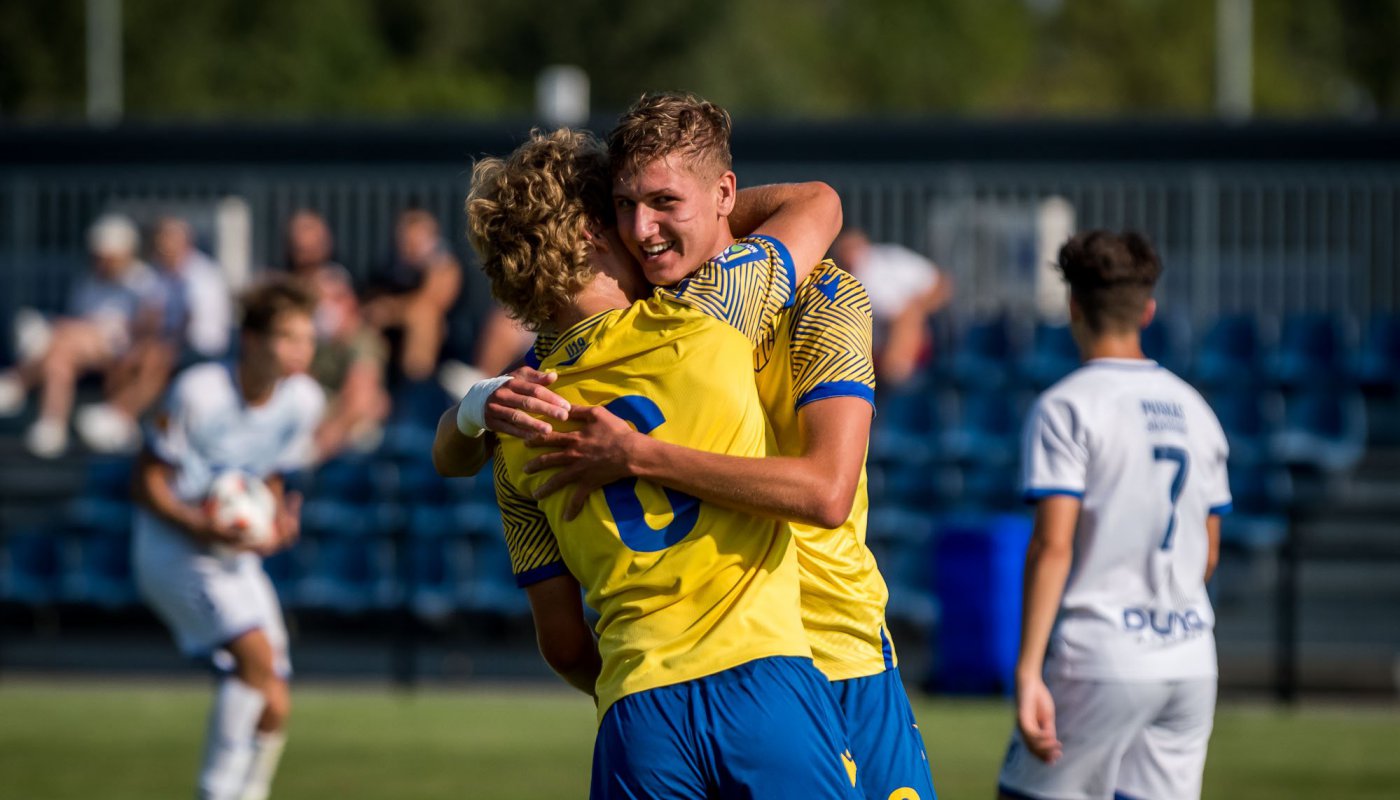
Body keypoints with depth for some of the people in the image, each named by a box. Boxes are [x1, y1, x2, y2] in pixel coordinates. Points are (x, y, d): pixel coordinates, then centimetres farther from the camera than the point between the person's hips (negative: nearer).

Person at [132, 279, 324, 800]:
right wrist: (199, 525, -28)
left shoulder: (303, 400, 0)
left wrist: (279, 521, -7)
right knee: (257, 653, -27)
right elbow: (148, 483, -11)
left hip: (236, 556, 7)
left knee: (272, 707, -1)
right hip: (175, 548, -7)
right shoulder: (198, 391, -17)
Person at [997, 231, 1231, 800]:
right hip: (1191, 662, 6)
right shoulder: (1194, 409, 13)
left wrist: (1028, 672, -18)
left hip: (1099, 660, -6)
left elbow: (1053, 545, -15)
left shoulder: (1065, 407, -6)